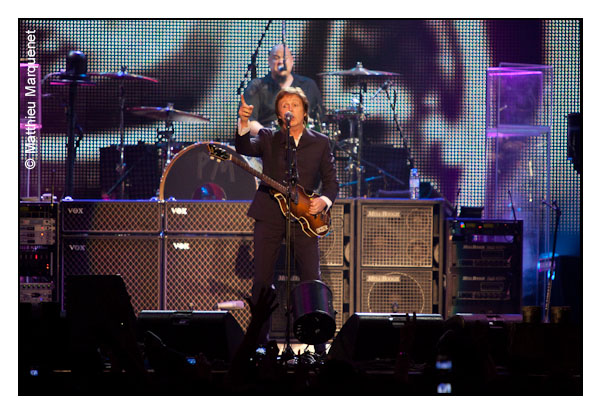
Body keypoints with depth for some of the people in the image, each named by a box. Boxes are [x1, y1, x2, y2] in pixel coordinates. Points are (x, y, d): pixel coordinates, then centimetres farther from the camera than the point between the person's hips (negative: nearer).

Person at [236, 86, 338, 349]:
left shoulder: (320, 143, 12)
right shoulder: (268, 139, 11)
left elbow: (331, 180, 11)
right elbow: (244, 148, -9)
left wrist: (324, 200, -9)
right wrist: (243, 123, -26)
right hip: (269, 215, 0)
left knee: (311, 280, -6)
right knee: (262, 279, -1)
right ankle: (259, 338, 7)